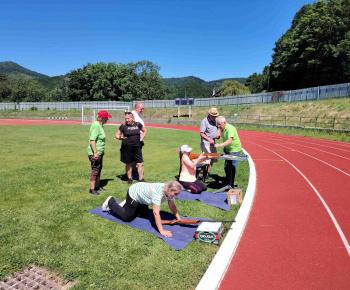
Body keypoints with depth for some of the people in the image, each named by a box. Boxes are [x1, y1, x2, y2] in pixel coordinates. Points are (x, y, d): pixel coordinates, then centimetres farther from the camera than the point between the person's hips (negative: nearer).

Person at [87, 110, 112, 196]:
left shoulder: (100, 125, 11)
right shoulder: (96, 126, -20)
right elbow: (92, 140, -28)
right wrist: (95, 152, -31)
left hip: (99, 152, 10)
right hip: (94, 153, -10)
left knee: (99, 169, 18)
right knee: (95, 170, -3)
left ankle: (97, 186, 31)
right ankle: (92, 189, 7)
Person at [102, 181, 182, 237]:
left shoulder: (169, 191, -18)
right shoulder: (158, 192, -42)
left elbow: (172, 205, -4)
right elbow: (156, 212, -44)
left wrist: (178, 218, -11)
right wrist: (161, 231, -43)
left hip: (142, 194, 8)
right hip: (134, 193, -8)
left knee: (143, 215, 20)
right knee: (127, 218, 2)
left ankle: (126, 204, 36)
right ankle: (111, 202, 22)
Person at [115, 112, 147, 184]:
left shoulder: (138, 124, 5)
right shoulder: (123, 126, -1)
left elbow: (144, 131, 21)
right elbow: (117, 134, 7)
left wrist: (141, 138, 8)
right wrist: (119, 137, -16)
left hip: (136, 147, 2)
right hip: (127, 147, -1)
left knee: (140, 163, -1)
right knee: (128, 164, 8)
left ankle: (141, 179, 11)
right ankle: (129, 178, 25)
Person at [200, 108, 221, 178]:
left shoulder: (215, 120, 13)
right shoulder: (204, 121, -12)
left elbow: (218, 128, 27)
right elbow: (201, 134, -17)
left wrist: (218, 134, 4)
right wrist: (209, 139, -30)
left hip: (213, 144, 8)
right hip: (206, 144, -8)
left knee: (212, 160, 11)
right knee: (206, 160, -14)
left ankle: (207, 173, 23)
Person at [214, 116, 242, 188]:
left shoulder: (230, 129, -24)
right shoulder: (222, 129, 5)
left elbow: (230, 141, -37)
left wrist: (220, 145, -46)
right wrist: (225, 147, 13)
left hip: (234, 150, -9)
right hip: (228, 150, 9)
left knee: (231, 167, -10)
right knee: (226, 167, 14)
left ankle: (231, 185, -2)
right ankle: (227, 182, 27)